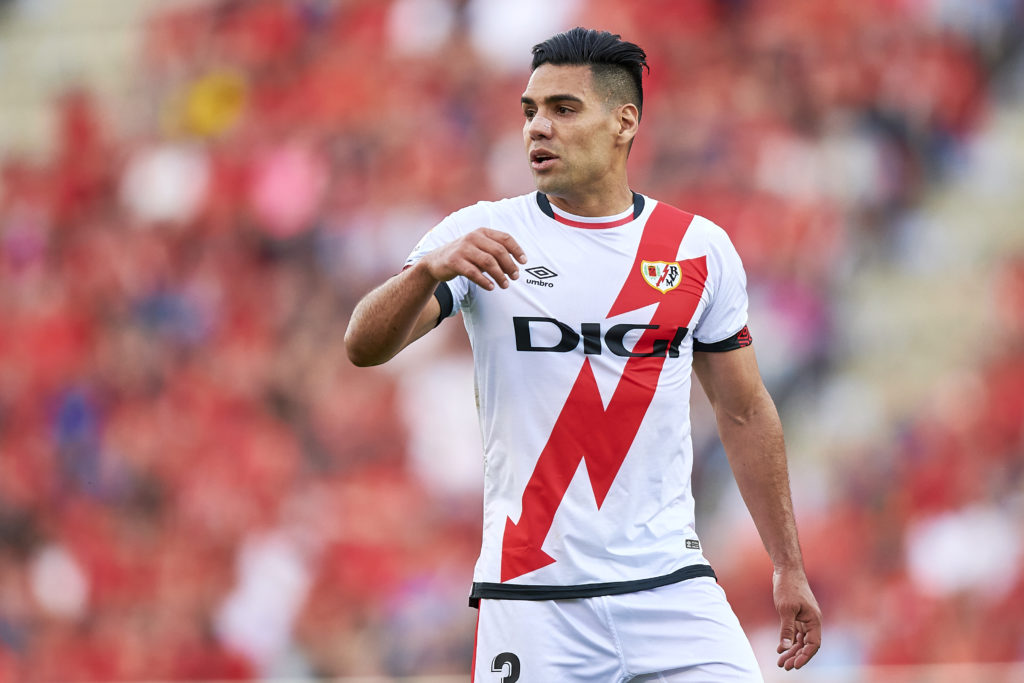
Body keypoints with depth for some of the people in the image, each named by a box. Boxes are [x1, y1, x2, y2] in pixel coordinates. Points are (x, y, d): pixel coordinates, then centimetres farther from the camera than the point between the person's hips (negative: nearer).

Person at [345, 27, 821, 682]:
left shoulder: (701, 247, 8)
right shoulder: (481, 233, 2)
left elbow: (745, 413, 15)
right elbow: (365, 346, -10)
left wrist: (790, 569, 14)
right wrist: (429, 270, -30)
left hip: (671, 585, 1)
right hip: (531, 597, -1)